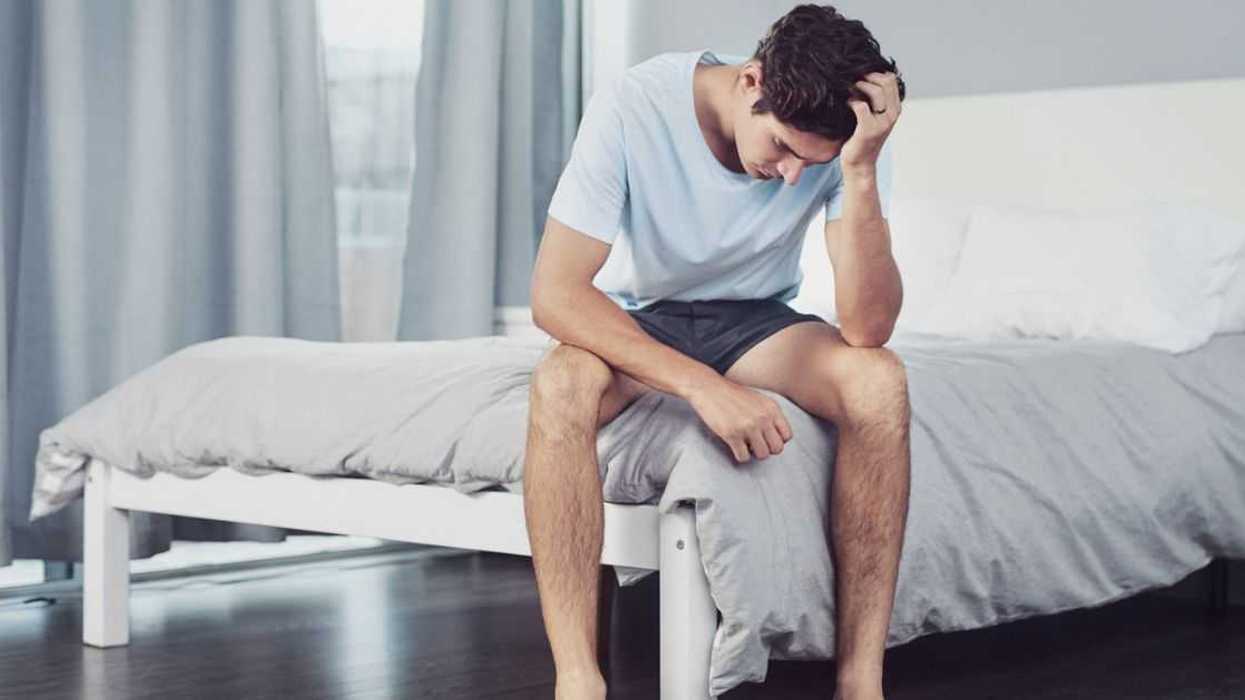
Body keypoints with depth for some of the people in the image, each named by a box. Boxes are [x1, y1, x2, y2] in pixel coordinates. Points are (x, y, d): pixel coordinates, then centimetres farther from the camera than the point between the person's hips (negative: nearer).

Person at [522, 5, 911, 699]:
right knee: (561, 385, -36)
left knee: (880, 381, -30)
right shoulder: (634, 106, -27)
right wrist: (702, 385, -39)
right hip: (637, 322, -1)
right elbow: (556, 295, -29)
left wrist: (861, 171, -38)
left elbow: (868, 328, -27)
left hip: (757, 321, 2)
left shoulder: (843, 142, -20)